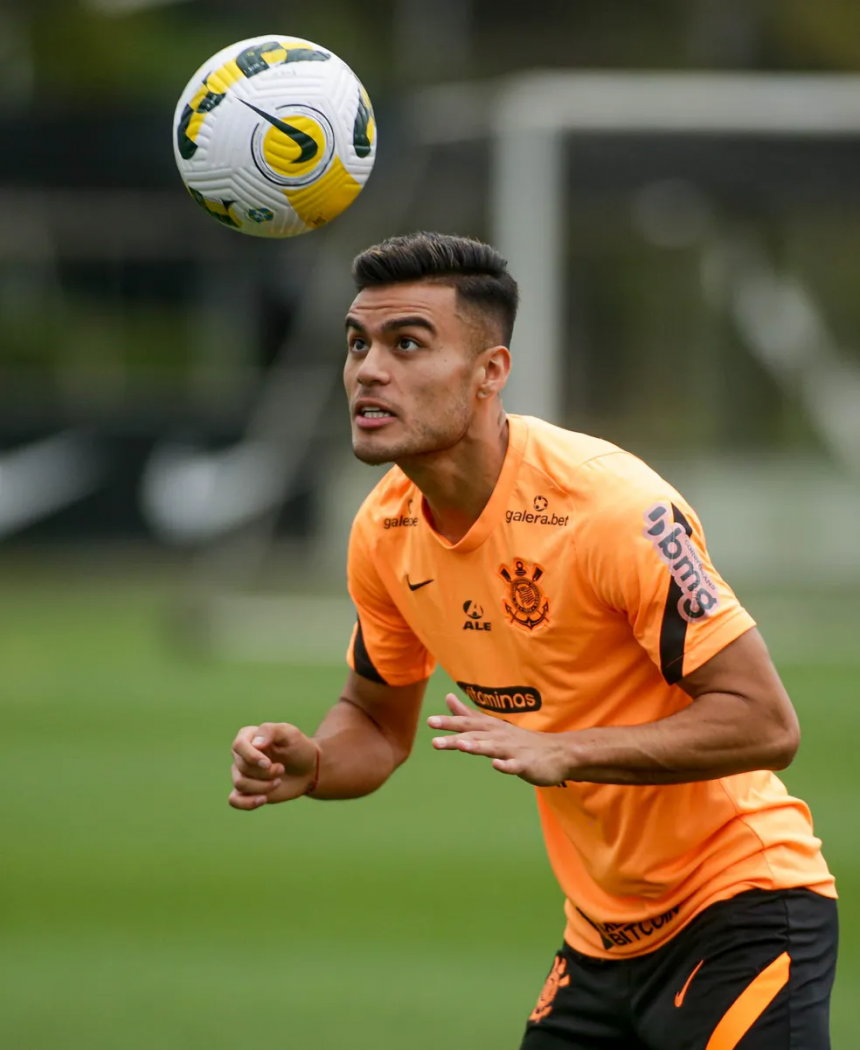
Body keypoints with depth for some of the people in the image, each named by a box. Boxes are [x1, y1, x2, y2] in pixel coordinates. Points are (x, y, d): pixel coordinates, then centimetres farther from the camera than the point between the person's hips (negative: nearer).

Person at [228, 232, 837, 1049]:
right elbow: (379, 720, 15)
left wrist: (564, 753, -31)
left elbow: (765, 722, -23)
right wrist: (305, 765, -7)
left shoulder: (610, 506, -22)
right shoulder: (385, 532, 0)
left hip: (742, 915, -7)